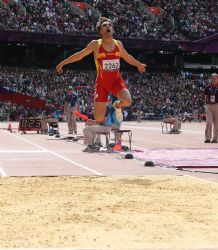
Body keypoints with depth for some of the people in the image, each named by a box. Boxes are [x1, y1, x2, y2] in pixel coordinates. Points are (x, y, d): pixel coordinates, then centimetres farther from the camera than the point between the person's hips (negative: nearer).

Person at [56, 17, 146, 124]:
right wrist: (63, 63, 5)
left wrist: (139, 64, 33)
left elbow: (127, 57, 22)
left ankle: (117, 105, 11)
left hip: (116, 80, 2)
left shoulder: (118, 44, 3)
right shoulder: (95, 44, -6)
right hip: (102, 82, -2)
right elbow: (79, 55, 4)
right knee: (99, 119, -9)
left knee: (127, 101, -28)